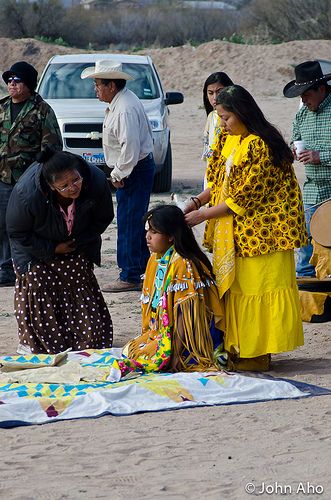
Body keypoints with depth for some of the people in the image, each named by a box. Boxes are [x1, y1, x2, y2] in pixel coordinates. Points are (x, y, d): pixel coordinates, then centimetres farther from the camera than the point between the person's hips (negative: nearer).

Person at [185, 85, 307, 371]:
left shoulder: (259, 146, -18)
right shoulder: (232, 142, 11)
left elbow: (244, 197, -19)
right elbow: (222, 184, 18)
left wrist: (203, 215, -14)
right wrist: (196, 202, 2)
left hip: (259, 231, -9)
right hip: (235, 234, 9)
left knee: (256, 288, -4)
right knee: (236, 288, 9)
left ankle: (258, 353, 1)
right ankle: (240, 350, 14)